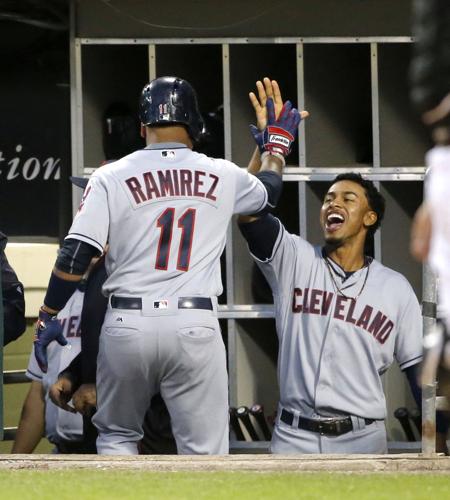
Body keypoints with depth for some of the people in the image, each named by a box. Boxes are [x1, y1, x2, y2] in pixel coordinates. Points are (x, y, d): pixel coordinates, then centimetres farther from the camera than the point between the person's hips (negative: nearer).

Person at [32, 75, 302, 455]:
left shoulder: (111, 178, 0)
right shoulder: (223, 177, 7)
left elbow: (75, 255, -6)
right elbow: (268, 193, 30)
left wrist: (47, 317, 4)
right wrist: (277, 145, 48)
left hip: (127, 324, 0)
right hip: (195, 325, 0)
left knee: (117, 436, 19)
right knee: (205, 454, 2)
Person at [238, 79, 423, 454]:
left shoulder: (395, 288, 5)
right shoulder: (295, 260, 3)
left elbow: (419, 368, 6)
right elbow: (249, 211, -11)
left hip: (361, 439, 0)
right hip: (294, 437, 0)